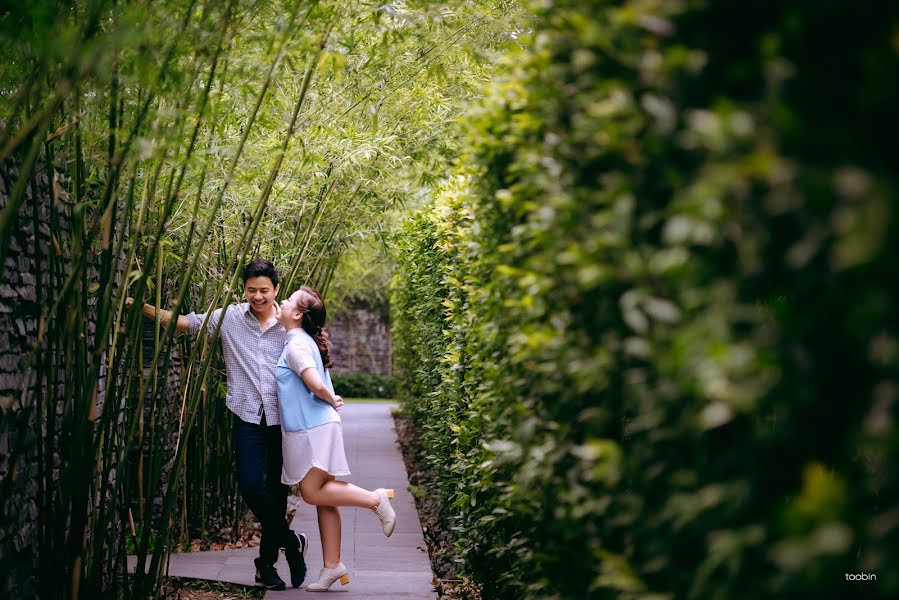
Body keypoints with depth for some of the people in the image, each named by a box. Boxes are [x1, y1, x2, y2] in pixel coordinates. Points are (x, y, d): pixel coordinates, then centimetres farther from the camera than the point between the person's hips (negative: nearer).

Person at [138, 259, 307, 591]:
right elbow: (183, 322, -1)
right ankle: (291, 542, 8)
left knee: (277, 491, 7)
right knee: (251, 486, -15)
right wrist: (143, 307, -10)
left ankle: (267, 563, 22)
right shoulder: (230, 317, 2)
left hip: (282, 418, 1)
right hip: (248, 417, 0)